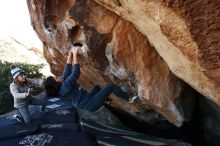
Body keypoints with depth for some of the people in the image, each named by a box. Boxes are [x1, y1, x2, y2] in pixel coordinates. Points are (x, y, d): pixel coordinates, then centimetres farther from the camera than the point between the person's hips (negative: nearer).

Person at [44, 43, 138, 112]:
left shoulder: (63, 83, 1)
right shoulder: (65, 86, -26)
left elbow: (67, 69, 5)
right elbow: (76, 72, -32)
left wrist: (70, 53, 1)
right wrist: (74, 54, -27)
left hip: (88, 100, 10)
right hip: (90, 104, -10)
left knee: (97, 87, 33)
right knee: (111, 87, -7)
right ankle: (129, 99, 10)